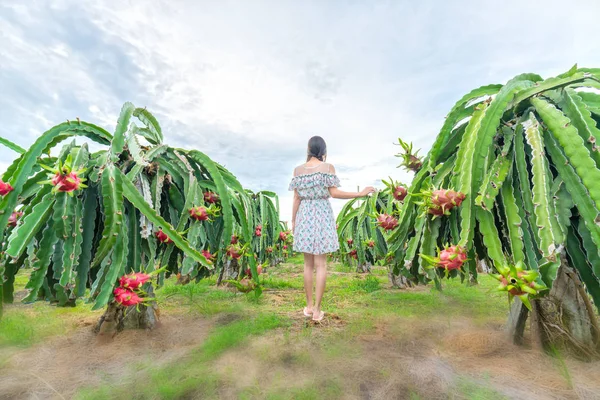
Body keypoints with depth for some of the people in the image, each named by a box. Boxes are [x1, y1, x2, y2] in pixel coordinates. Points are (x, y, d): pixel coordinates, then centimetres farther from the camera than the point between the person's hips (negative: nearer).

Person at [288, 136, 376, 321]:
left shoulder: (298, 169, 4)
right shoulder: (327, 167, -5)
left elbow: (296, 198, 2)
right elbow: (334, 193, -12)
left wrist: (293, 221, 9)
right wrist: (360, 193, -4)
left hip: (304, 217, 3)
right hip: (322, 217, -3)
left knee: (308, 264, 13)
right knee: (321, 264, 5)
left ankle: (309, 306, 21)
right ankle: (317, 310, 10)